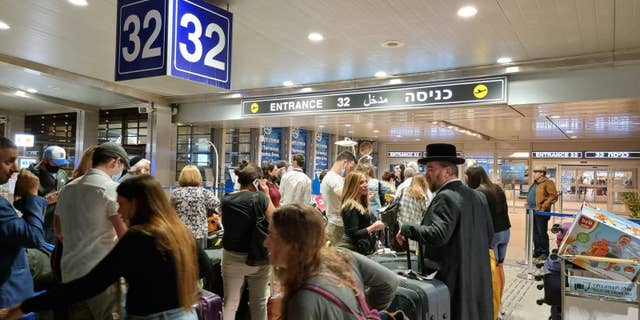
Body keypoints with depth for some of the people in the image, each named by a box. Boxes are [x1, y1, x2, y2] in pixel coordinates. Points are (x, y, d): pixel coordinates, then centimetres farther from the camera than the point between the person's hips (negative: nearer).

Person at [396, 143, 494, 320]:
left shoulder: (445, 197, -18)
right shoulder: (478, 196, 8)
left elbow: (438, 234, -30)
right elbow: (489, 235, 13)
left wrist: (406, 229, -19)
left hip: (450, 278, -9)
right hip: (476, 278, 9)